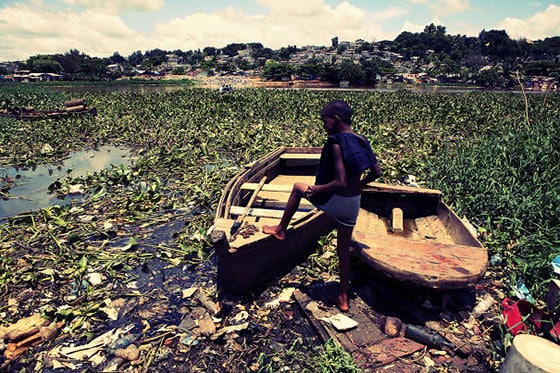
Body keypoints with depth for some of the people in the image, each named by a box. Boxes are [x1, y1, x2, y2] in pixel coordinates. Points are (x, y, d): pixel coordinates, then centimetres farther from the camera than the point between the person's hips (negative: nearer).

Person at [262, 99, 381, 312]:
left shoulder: (336, 143, -19)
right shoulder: (361, 141, 4)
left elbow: (340, 182, -26)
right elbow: (376, 173, 11)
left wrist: (317, 188, -12)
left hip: (334, 201, -7)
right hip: (354, 204, 7)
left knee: (298, 188, 18)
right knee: (344, 249, 18)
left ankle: (280, 229, 30)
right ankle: (343, 297, 29)